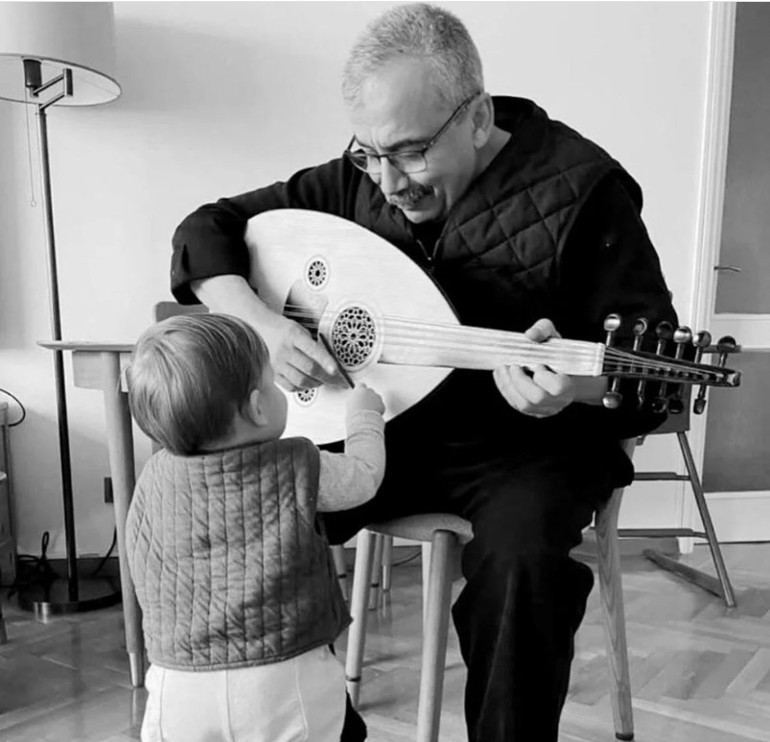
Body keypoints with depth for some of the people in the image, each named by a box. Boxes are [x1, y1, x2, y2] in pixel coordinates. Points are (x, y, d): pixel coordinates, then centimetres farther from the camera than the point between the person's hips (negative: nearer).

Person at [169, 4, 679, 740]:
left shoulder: (579, 187, -13)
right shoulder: (357, 181, -1)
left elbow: (655, 363, -13)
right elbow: (208, 227, 4)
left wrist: (580, 384, -37)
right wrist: (260, 322, -16)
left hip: (525, 443, -3)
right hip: (381, 428, 4)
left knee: (520, 555, -35)